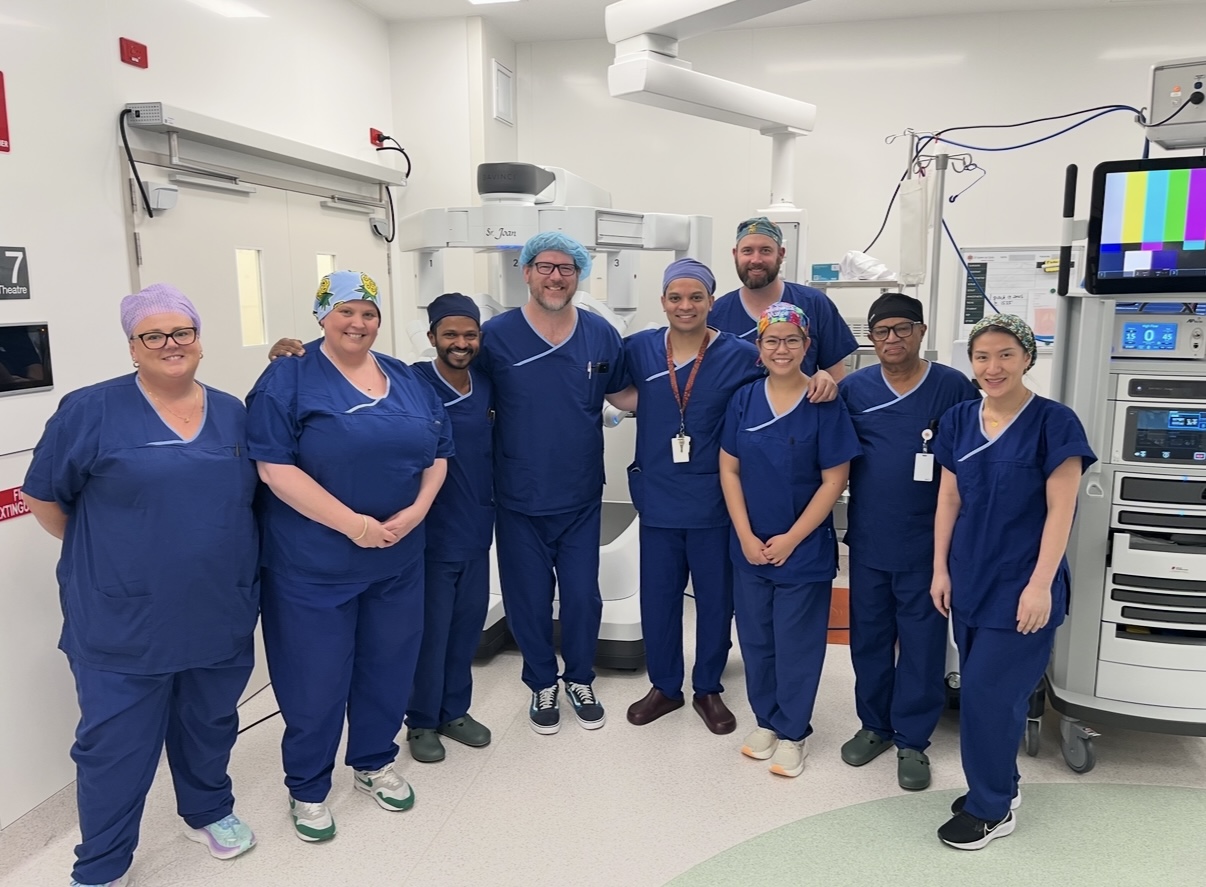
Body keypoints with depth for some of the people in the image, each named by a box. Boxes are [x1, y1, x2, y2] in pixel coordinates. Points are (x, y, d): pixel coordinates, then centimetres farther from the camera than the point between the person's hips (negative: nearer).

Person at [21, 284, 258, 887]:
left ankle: (208, 812, 45)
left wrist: (222, 560, 8)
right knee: (115, 746, 9)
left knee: (210, 726, 21)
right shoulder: (91, 410, -8)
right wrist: (100, 557, 2)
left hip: (220, 616, 4)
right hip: (124, 625, -4)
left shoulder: (232, 414, 5)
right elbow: (42, 497, -1)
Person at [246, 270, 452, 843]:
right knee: (315, 678, 7)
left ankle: (374, 763, 39)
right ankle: (307, 788, 29)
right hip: (313, 565, -5)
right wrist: (352, 523, -21)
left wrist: (416, 511, -8)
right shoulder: (288, 379, -8)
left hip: (398, 559, 5)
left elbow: (438, 453, 10)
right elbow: (274, 467, -17)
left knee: (389, 666, 16)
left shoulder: (407, 381, 8)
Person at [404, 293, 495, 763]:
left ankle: (455, 710, 33)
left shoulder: (488, 387, 4)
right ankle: (422, 721, 25)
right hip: (431, 530, -5)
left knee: (468, 622, 15)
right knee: (431, 628, 5)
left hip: (477, 527, 5)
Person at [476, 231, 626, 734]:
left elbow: (623, 392, 12)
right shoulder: (496, 335, -8)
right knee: (528, 598, 12)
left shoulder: (601, 336, -2)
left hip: (581, 498, 2)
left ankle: (580, 680, 36)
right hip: (519, 500, -1)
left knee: (583, 595, 12)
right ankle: (542, 685, 35)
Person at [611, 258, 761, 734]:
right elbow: (619, 395, 16)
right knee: (657, 599, 12)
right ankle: (664, 686, 33)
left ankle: (708, 689, 33)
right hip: (657, 497, 2)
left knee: (715, 599, 12)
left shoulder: (740, 355, -7)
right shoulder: (639, 348, -1)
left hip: (714, 499, -1)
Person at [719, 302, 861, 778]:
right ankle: (765, 720, 34)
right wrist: (746, 535, -7)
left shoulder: (825, 405, -10)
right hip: (749, 547, 3)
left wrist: (791, 539, -12)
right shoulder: (743, 400, -1)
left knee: (796, 644, 8)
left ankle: (792, 733, 26)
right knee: (756, 640, 14)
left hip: (804, 549, -3)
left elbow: (833, 480, -10)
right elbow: (729, 470, 1)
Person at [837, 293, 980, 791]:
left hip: (927, 544, -2)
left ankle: (912, 739, 24)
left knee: (922, 642, 8)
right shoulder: (853, 389, 1)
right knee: (868, 637, 14)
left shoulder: (954, 387, -4)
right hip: (868, 542, 2)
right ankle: (874, 724, 34)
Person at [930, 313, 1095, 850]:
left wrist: (1040, 584, -17)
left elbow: (1060, 511, -12)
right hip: (970, 579, 5)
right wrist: (941, 569, 6)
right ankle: (998, 786, 32)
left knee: (988, 690, -2)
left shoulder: (1053, 422, -10)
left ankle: (991, 809, 16)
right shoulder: (959, 421, 4)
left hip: (1020, 585, -5)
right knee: (984, 690, 13)